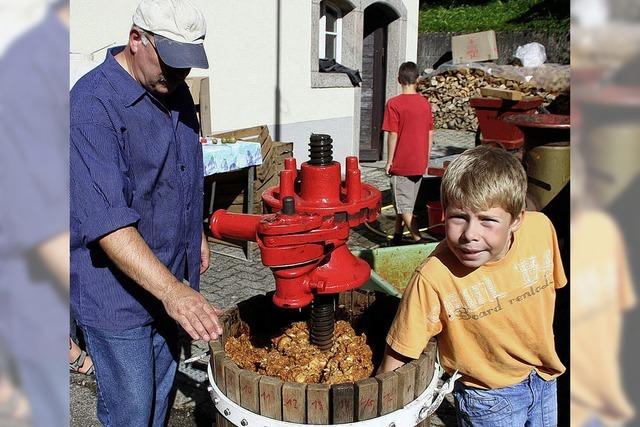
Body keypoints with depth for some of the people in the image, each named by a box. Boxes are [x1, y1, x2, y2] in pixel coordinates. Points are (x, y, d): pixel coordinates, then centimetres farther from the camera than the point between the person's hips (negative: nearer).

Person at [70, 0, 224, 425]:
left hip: (171, 279, 7)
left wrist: (197, 233, 21)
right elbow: (106, 220, -32)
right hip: (117, 289, -7)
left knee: (161, 391, 23)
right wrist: (173, 291, -38)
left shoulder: (175, 90, 2)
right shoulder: (93, 104, -24)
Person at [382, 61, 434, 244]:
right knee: (405, 203, 17)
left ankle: (418, 241, -5)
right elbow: (430, 134, 7)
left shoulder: (394, 104, -13)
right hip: (419, 164, 6)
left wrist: (389, 161, -6)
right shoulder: (425, 103, 3)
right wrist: (425, 160, 15)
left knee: (404, 207, 1)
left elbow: (393, 135, -15)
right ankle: (397, 237, 26)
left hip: (401, 163, -5)